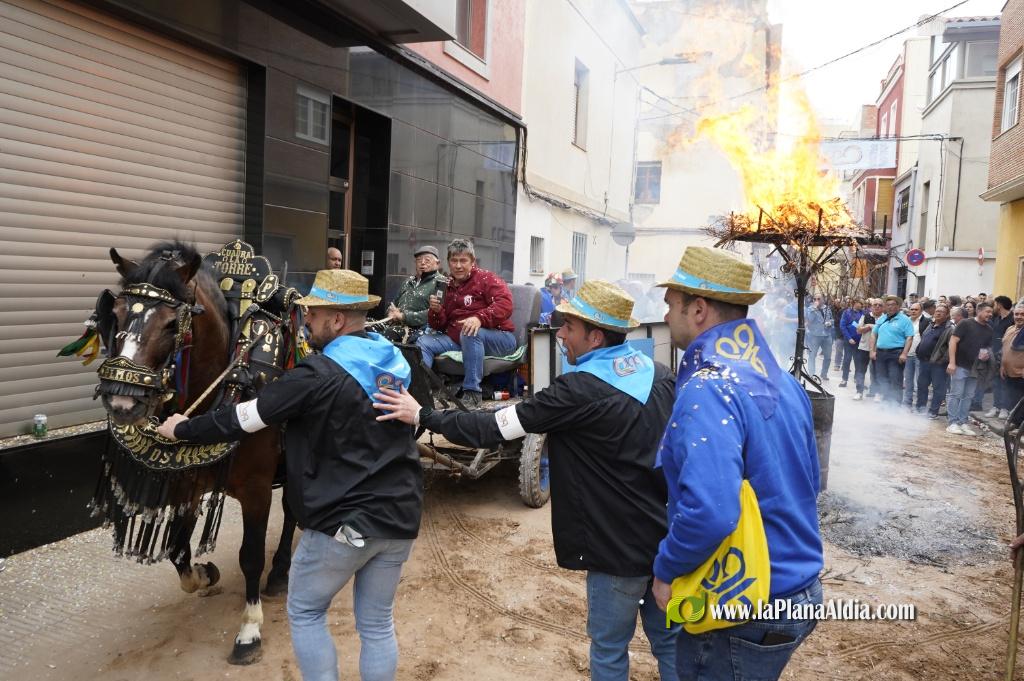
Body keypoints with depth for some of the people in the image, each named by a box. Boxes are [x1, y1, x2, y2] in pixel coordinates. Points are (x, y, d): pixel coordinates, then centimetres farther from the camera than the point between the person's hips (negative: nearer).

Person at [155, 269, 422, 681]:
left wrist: (182, 430, 7)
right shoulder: (396, 361, 5)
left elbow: (243, 419, -10)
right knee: (377, 623, 17)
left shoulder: (318, 375, -17)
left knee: (305, 612, 17)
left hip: (344, 522, -6)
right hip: (400, 516, 7)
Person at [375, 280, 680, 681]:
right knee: (669, 639, 20)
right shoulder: (660, 374, 1)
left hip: (620, 545, -7)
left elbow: (497, 427, -18)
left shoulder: (580, 389, -20)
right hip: (667, 537, 7)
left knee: (609, 647, 12)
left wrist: (422, 416, -9)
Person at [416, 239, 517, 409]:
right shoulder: (449, 287, 16)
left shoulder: (486, 278, -3)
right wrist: (436, 311, -5)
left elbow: (505, 304, -22)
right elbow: (441, 326, 19)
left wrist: (479, 318, -37)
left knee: (470, 332, -37)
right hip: (457, 339, 7)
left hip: (498, 339, -6)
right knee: (423, 341, -5)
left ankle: (472, 393, -33)